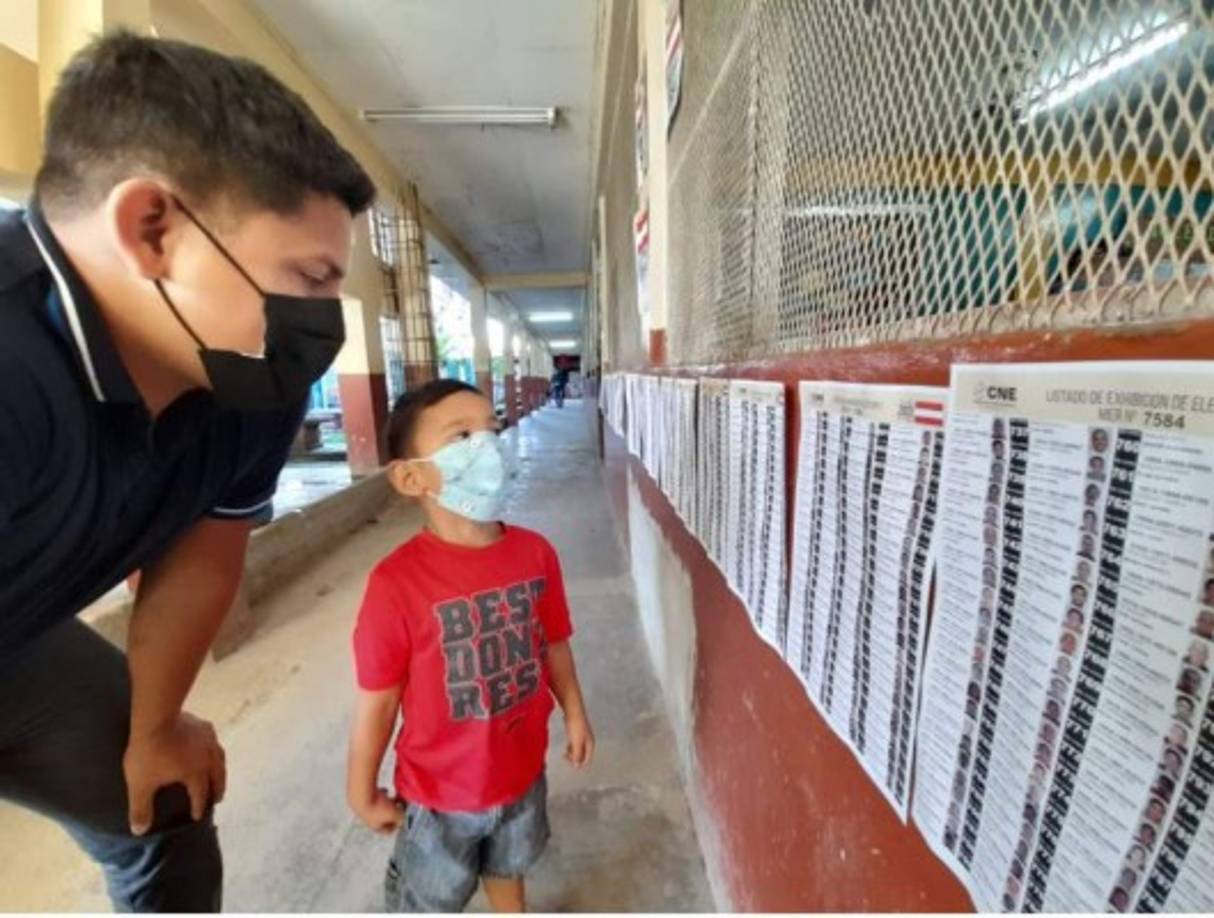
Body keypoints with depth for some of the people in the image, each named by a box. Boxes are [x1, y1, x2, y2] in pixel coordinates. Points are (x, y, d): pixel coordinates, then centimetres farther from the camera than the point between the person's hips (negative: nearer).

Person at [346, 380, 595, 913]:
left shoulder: (536, 553, -16)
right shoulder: (398, 582, -29)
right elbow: (377, 699, -17)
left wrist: (574, 713, 7)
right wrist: (363, 792, -5)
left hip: (522, 770, 4)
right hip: (440, 789, -3)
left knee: (508, 867, 33)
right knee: (428, 900, 26)